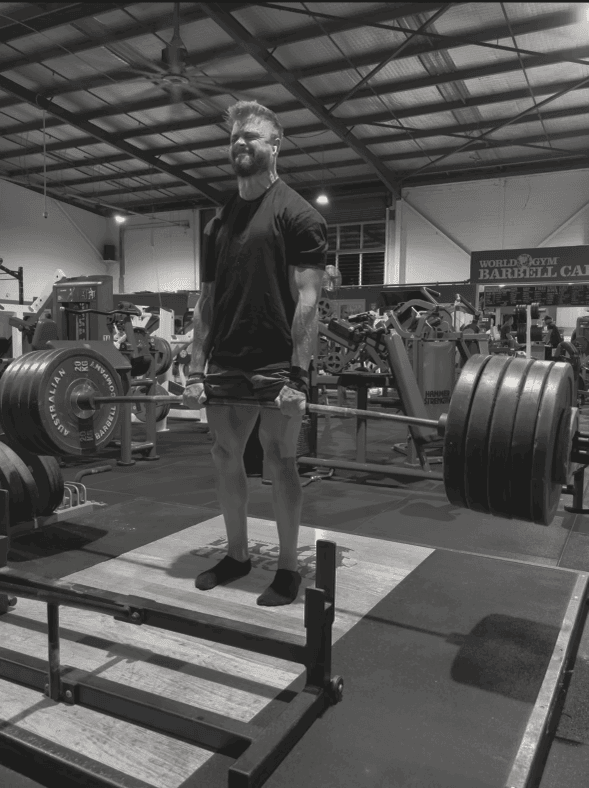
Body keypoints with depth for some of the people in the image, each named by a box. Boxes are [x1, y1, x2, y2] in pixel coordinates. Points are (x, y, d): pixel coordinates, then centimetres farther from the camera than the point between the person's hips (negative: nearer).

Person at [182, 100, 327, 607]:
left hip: (276, 365, -6)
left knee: (279, 460, 1)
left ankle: (288, 567, 17)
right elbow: (207, 300, 13)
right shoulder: (218, 223, 15)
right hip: (226, 364, 7)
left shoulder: (297, 214, -4)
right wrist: (196, 371, 7)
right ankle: (237, 555, 28)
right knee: (225, 456, 11)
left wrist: (298, 376, -20)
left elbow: (307, 299, -12)